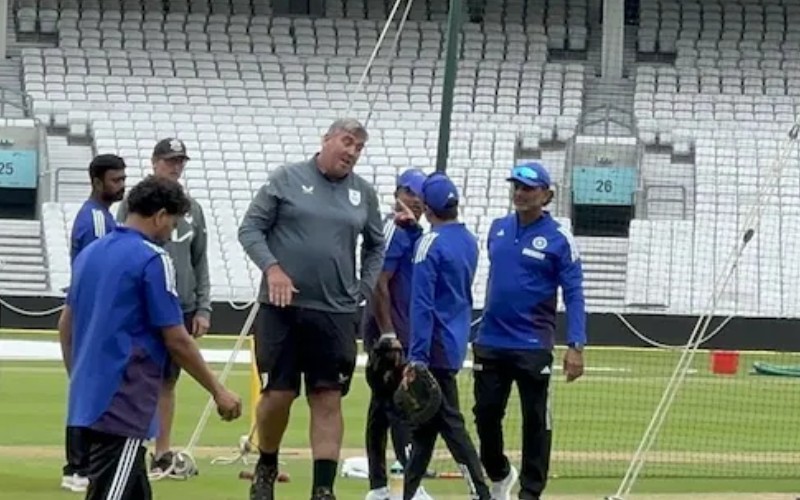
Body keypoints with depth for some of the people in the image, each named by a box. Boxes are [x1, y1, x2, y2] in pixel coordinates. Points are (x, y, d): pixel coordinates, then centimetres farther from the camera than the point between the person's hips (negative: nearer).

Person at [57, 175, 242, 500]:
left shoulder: (90, 253, 12)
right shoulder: (152, 259, -11)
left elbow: (65, 326, 19)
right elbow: (176, 341, -11)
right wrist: (218, 391, -2)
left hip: (87, 399, 9)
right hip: (123, 409, -8)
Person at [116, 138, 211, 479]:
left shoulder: (192, 209, 12)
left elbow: (200, 262, 14)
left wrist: (203, 308, 7)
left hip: (181, 309, 4)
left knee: (168, 382, 9)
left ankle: (163, 453, 14)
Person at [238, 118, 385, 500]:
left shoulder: (364, 193, 8)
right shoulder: (286, 179, -1)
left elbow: (376, 246, 20)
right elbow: (250, 228, -1)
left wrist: (364, 288, 10)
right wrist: (272, 267, -13)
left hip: (336, 314, 2)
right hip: (282, 309, -2)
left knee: (328, 400, -1)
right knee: (278, 394, 1)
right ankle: (266, 468, 25)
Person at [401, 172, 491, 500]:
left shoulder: (430, 243, -14)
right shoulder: (469, 241, 10)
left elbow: (422, 304, -18)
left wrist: (417, 357, -19)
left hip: (436, 348, -8)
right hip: (457, 343, 8)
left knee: (449, 422, -7)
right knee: (425, 420, 13)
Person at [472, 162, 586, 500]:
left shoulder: (558, 239, -7)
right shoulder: (498, 229, 8)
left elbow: (574, 294, -10)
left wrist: (576, 346, -19)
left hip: (533, 346, -5)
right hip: (490, 343, 5)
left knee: (535, 420, 0)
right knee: (486, 414, 10)